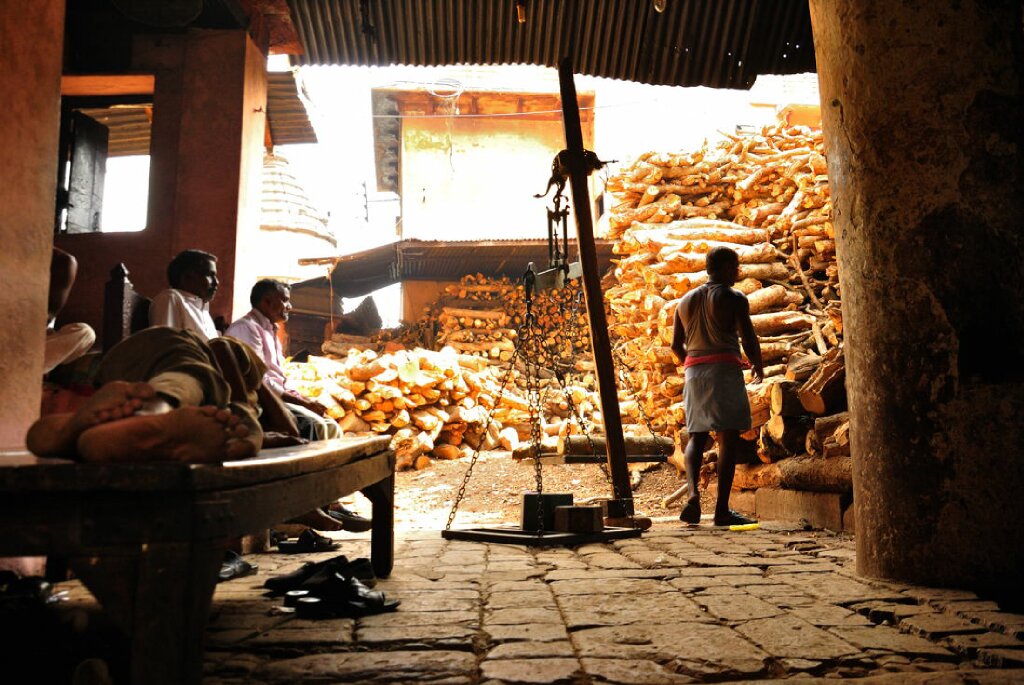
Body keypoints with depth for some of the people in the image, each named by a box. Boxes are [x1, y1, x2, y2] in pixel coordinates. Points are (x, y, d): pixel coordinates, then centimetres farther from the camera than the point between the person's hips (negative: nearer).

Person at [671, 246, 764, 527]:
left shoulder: (686, 300, 15)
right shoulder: (734, 299, -2)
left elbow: (676, 345, 14)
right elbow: (748, 339, -7)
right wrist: (758, 366, 10)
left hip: (694, 370, 5)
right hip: (724, 369, -5)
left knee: (696, 435, 12)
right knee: (729, 438, -2)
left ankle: (693, 492, -10)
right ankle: (722, 509, -3)